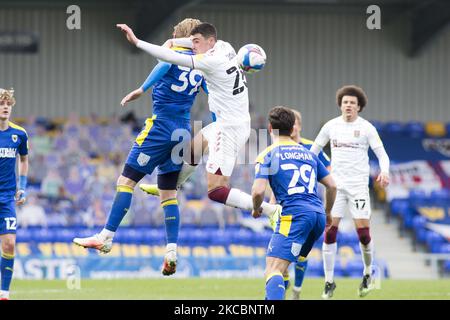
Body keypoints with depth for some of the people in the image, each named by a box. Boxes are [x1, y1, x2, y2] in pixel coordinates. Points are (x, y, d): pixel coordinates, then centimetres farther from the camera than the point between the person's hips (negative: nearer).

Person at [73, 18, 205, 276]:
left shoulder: (175, 53, -5)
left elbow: (167, 61, -27)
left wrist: (143, 89, -35)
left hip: (161, 126, -6)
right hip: (184, 131, 6)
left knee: (127, 179, -3)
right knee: (169, 191, 11)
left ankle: (106, 237, -6)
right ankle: (172, 251, 2)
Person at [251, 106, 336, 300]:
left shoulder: (267, 155, 5)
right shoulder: (308, 153, 23)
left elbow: (258, 191, -6)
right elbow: (332, 186, 23)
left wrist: (256, 209, 15)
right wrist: (327, 213, 39)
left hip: (294, 214, -7)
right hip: (318, 214, 7)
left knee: (273, 269, -20)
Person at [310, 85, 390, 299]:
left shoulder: (366, 128, -2)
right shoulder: (331, 126, 5)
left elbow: (382, 154, -3)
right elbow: (314, 149, 15)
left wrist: (384, 172, -23)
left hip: (358, 185, -2)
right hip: (336, 184, 2)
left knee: (363, 232, -7)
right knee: (329, 231, -6)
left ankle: (368, 275, 17)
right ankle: (329, 281, 3)